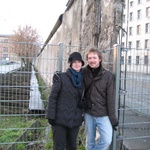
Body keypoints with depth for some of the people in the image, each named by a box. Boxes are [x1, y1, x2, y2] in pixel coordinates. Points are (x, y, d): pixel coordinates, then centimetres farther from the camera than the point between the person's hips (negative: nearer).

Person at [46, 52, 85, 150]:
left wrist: (82, 115, 11)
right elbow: (53, 97, -8)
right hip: (60, 119, -4)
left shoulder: (82, 80, 6)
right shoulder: (61, 77, -8)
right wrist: (51, 116, -12)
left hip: (75, 120, 5)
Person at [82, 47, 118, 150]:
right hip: (88, 114, 2)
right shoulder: (83, 73, -3)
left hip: (103, 115, -1)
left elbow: (110, 98, -7)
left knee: (107, 141, -10)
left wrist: (112, 118, -6)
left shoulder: (108, 76, -7)